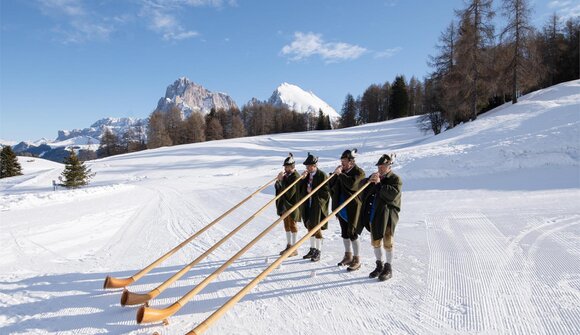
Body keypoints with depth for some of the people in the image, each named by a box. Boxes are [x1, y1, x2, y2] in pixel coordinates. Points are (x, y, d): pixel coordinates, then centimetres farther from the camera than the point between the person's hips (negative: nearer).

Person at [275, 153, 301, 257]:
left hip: (292, 205, -8)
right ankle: (289, 246, 29)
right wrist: (278, 180, -10)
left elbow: (289, 193, -24)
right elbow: (278, 187, 10)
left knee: (293, 225, 1)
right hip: (284, 204, 8)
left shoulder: (296, 177, -17)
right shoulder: (286, 175, 8)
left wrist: (281, 181, -23)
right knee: (287, 225, 16)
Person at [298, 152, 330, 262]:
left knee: (317, 229, 0)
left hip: (318, 206, -6)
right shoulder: (306, 175, 8)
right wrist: (302, 179, -7)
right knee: (310, 227, 15)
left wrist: (313, 191, -16)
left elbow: (326, 192, -13)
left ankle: (318, 252, 12)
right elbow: (299, 189, 8)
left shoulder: (322, 175, -11)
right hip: (307, 205, 7)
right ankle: (312, 250, 28)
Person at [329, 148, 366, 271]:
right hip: (341, 207, 7)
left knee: (352, 233, -4)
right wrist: (334, 174, -2)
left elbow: (352, 183, -26)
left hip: (353, 208, -7)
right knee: (344, 233, 16)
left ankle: (357, 260, 6)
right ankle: (348, 256, 31)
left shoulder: (359, 172, -8)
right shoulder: (342, 171, 12)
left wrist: (340, 174, -21)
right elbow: (331, 185, 12)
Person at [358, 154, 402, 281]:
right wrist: (369, 181, -13)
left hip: (387, 215, -6)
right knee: (375, 241, 14)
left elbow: (394, 193, -21)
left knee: (387, 242, -1)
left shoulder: (395, 179, -4)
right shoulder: (374, 176, 15)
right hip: (373, 215, 6)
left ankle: (388, 268, 11)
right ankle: (379, 265, 29)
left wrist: (379, 184, -24)